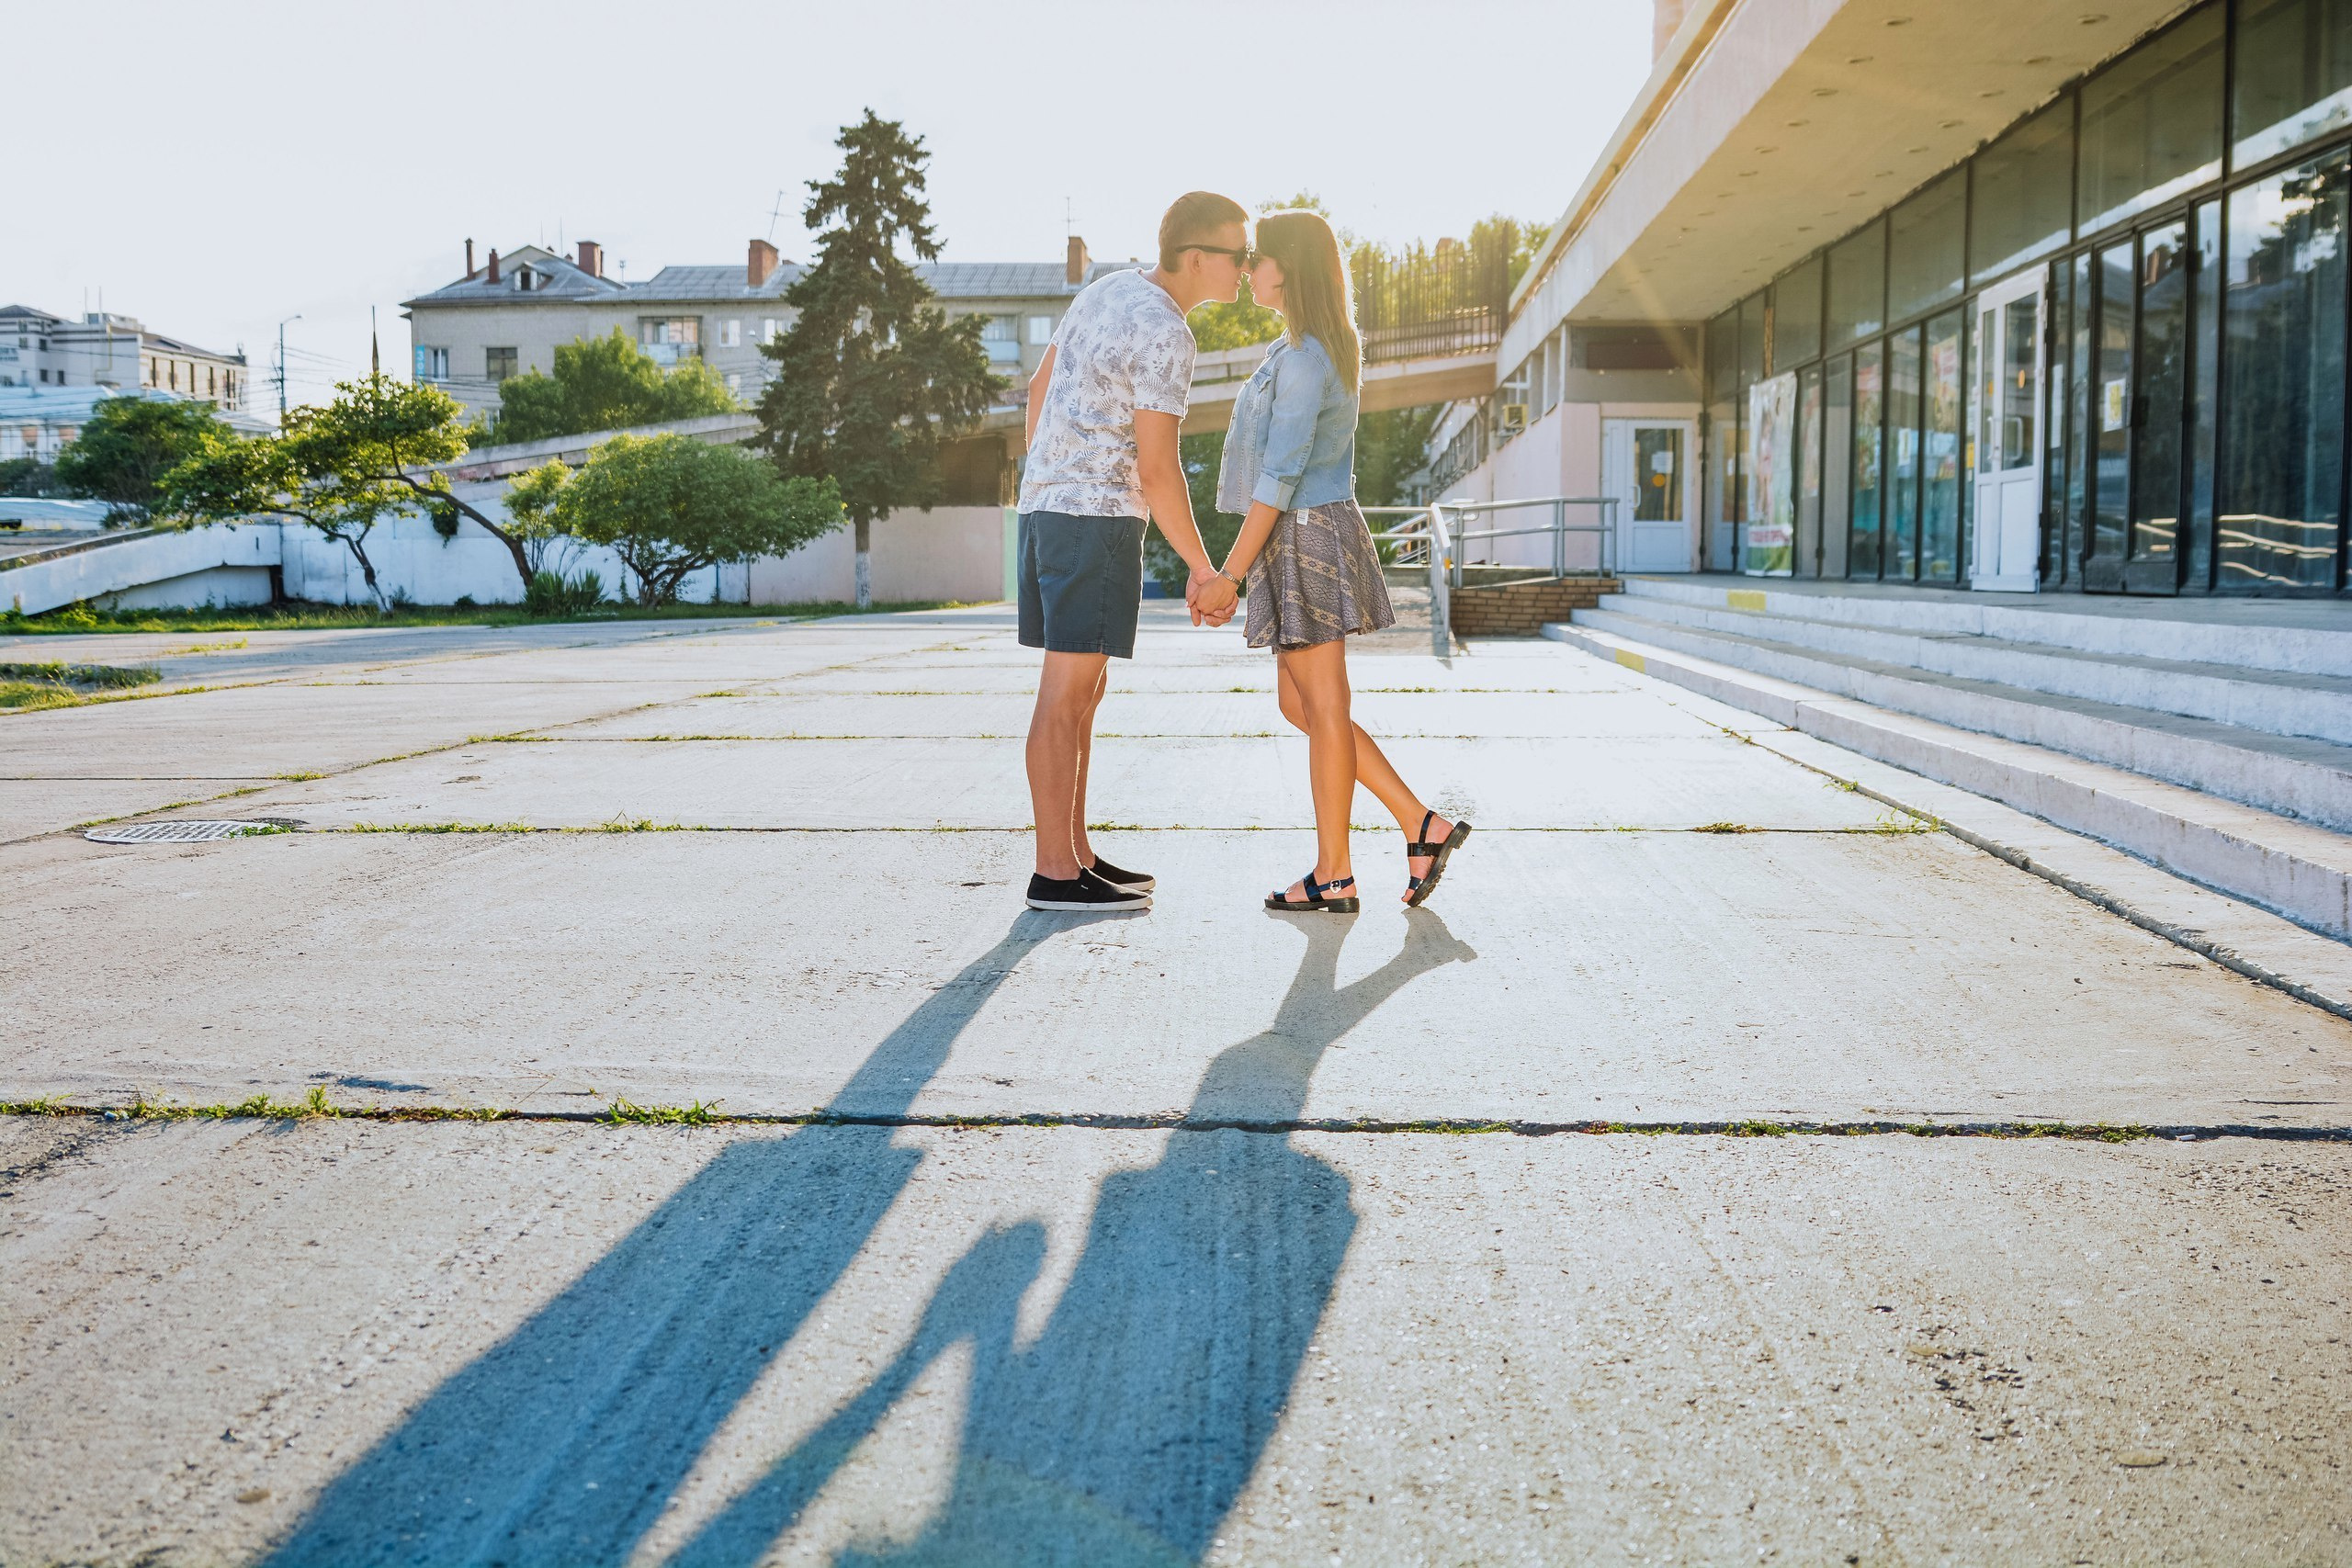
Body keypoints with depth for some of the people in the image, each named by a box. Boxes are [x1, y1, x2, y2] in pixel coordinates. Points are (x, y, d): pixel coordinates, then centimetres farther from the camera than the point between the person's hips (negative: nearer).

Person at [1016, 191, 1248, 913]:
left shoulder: (1108, 290, 14)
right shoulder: (1165, 336, -15)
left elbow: (1039, 387, 21)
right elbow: (1156, 470, -18)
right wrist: (1204, 571, -12)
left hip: (1048, 509, 10)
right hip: (1097, 517, -10)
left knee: (1086, 689, 12)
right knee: (1066, 693, -7)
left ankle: (1076, 855, 16)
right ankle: (1055, 873, -3)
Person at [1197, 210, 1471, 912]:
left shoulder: (1302, 359, -16)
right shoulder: (1324, 347, 16)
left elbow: (1280, 477, -19)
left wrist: (1230, 575, -16)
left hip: (1302, 538, -10)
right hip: (1321, 531, 10)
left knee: (1322, 708, -2)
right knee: (1299, 705, 13)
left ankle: (1333, 875, 7)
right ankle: (1422, 827, 12)